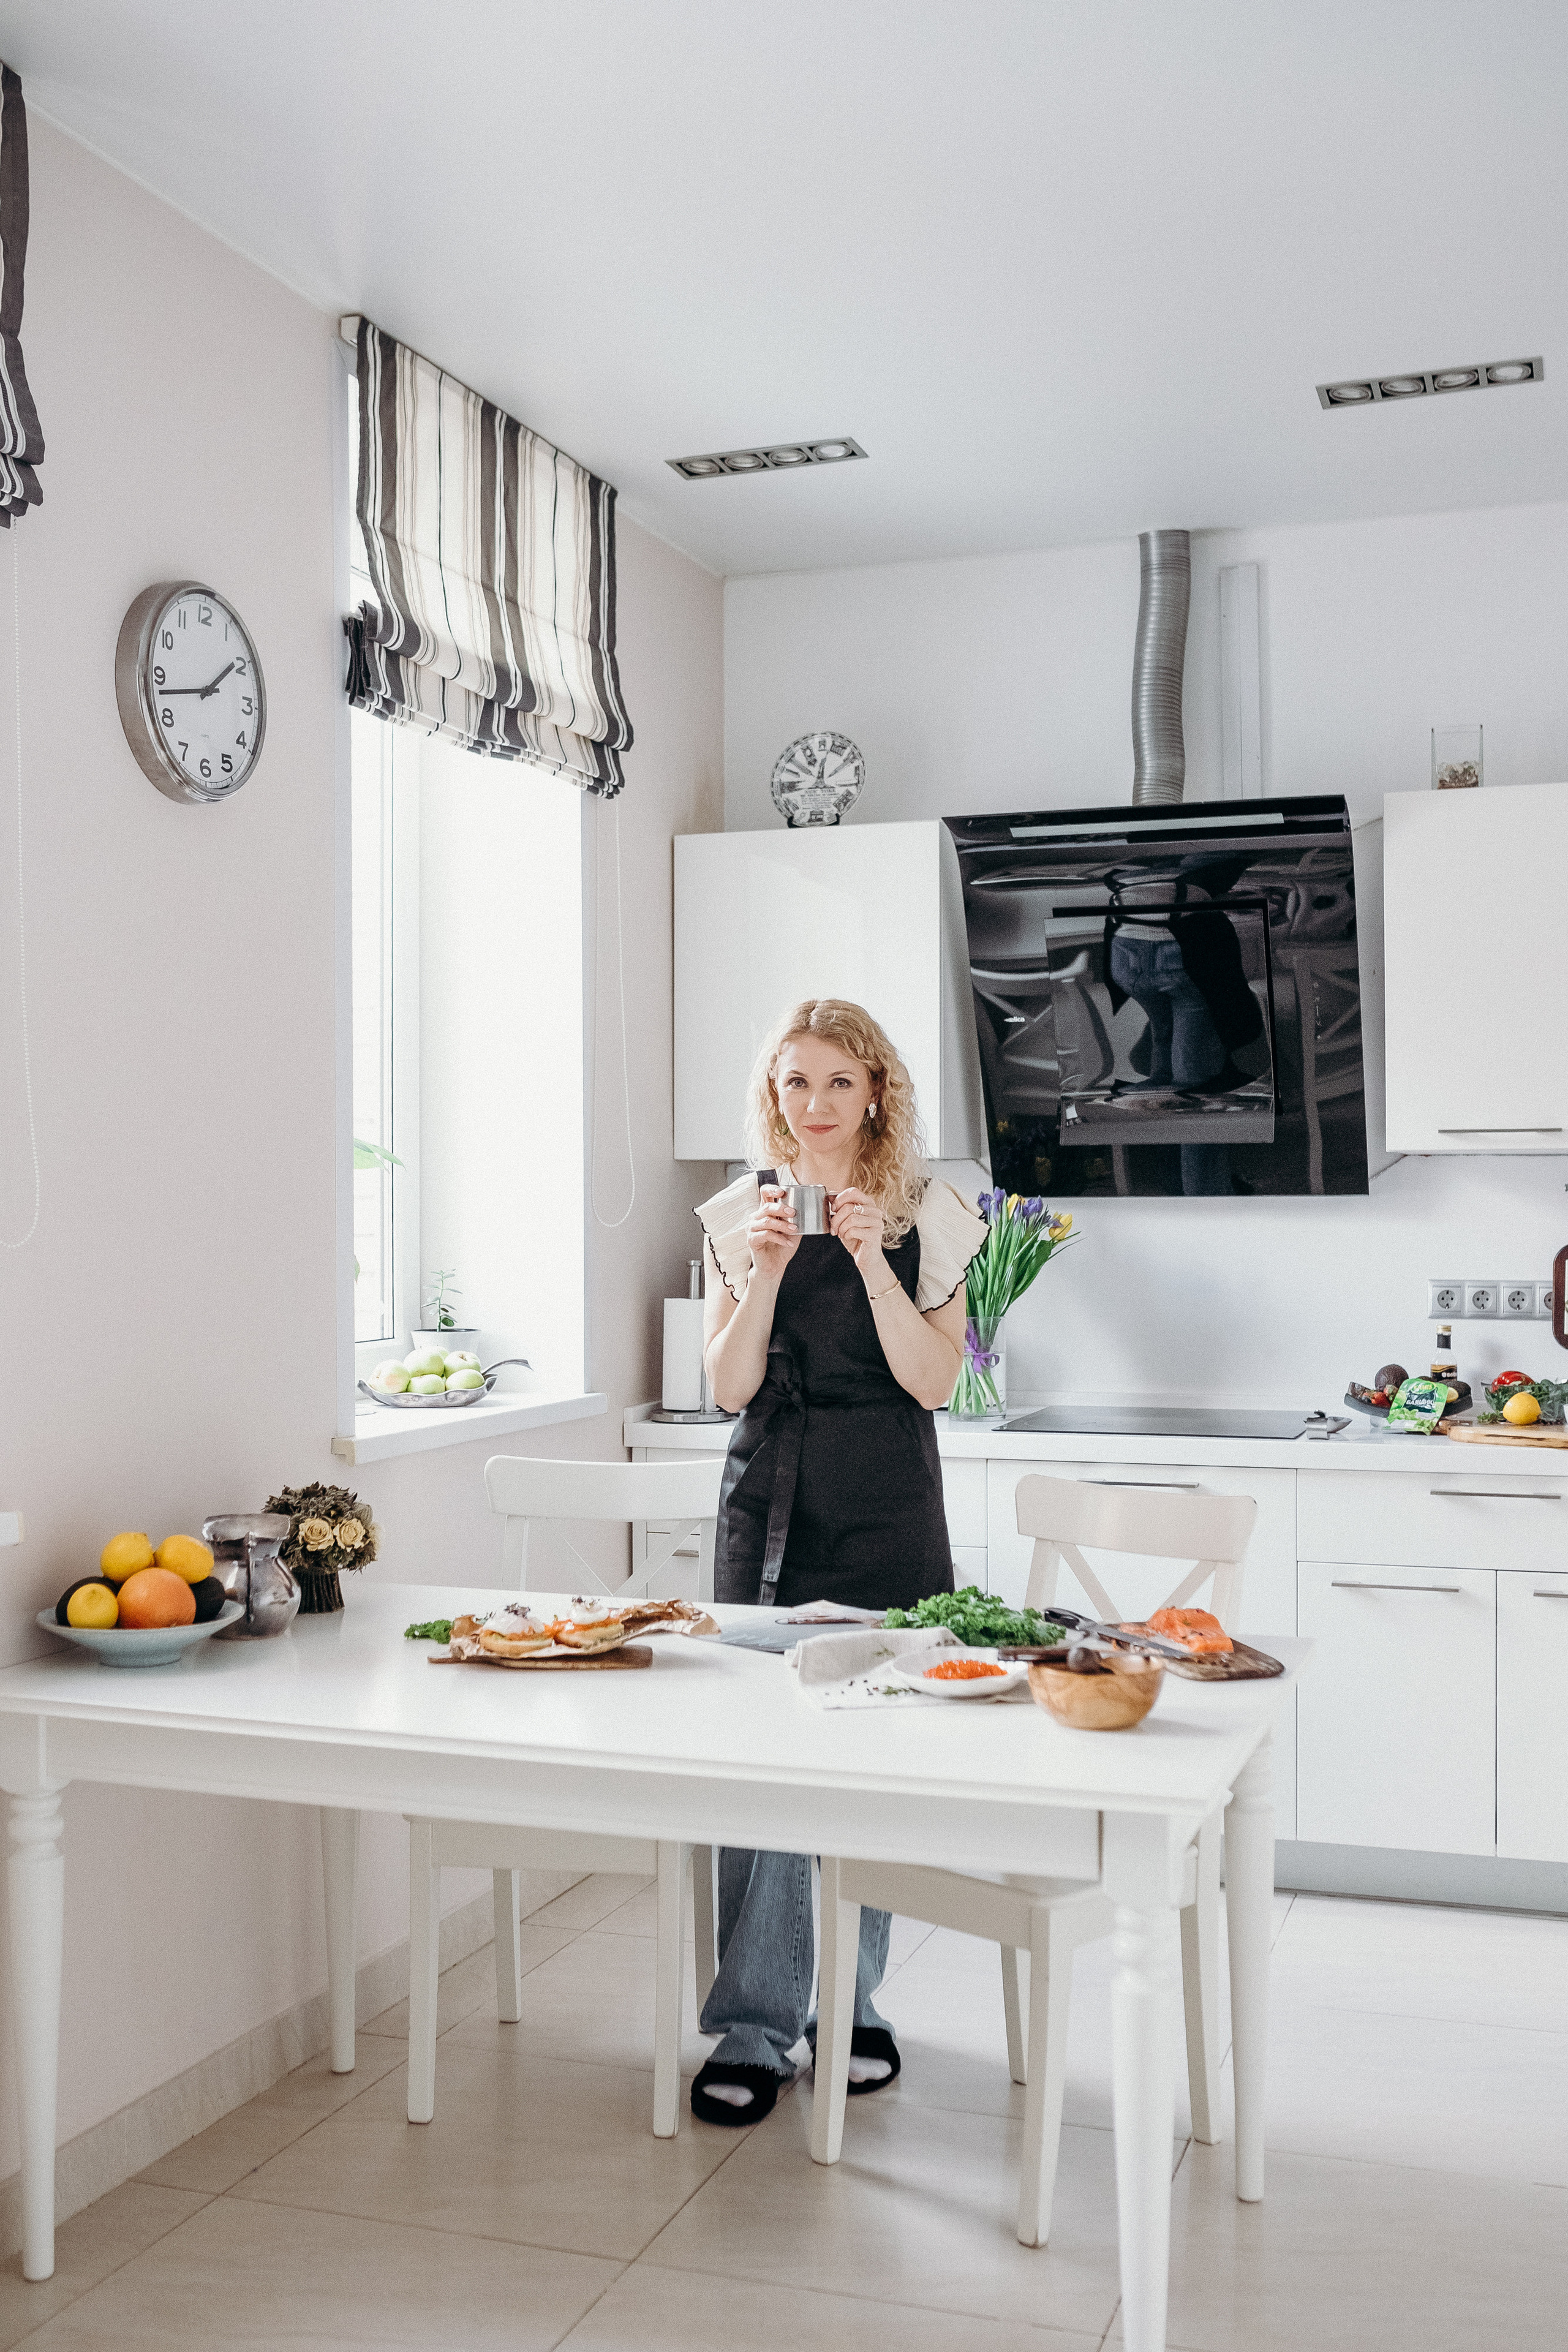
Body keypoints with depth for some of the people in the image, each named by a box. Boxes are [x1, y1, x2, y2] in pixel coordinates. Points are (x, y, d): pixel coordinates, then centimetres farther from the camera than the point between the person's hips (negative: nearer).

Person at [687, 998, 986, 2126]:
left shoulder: (924, 1214, 1)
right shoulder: (741, 1214, 6)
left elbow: (933, 1381, -6)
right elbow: (730, 1386, 1)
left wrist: (872, 1258, -16)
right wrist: (769, 1268, -13)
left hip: (886, 1519, -1)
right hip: (767, 1509, 1)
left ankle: (849, 2004, 23)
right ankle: (755, 2029, 7)